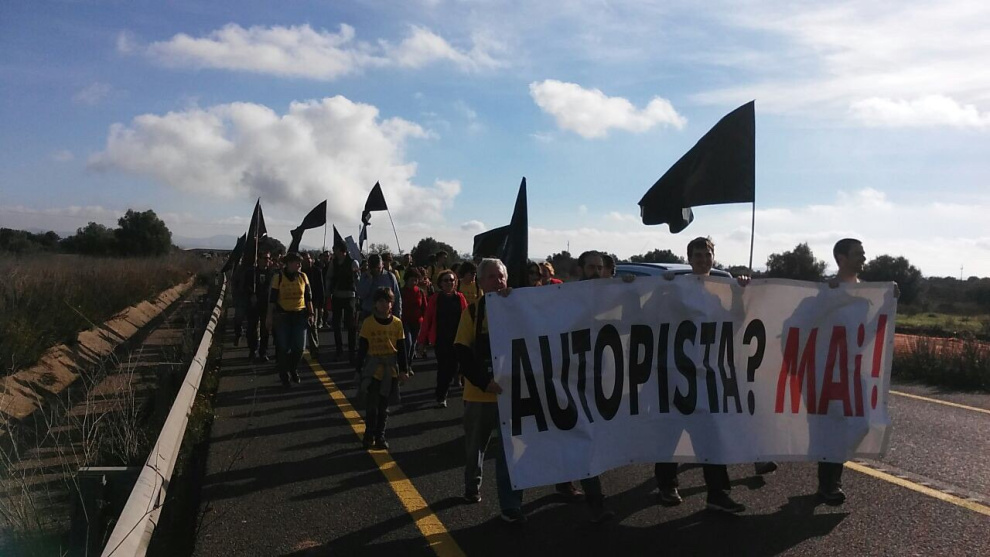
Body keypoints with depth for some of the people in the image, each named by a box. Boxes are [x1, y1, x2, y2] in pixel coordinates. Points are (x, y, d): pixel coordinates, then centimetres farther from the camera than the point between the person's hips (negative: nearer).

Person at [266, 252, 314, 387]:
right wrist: (270, 317, -5)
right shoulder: (278, 278, -6)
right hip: (283, 316, -2)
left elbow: (308, 297, 9)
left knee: (299, 347, 2)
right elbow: (272, 299, -3)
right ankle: (284, 374, 19)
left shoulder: (302, 277, 3)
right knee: (284, 347, 1)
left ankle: (294, 369, 27)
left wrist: (311, 314, 6)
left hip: (300, 315, 3)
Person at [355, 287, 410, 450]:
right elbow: (362, 348, -2)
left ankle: (380, 436, 23)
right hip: (373, 369, -2)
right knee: (372, 405, -1)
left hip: (390, 370, 2)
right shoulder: (368, 323, -6)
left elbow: (401, 348, 4)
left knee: (384, 406, 11)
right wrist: (359, 369, -2)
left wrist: (404, 369, 4)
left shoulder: (397, 323, -1)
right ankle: (369, 436, 15)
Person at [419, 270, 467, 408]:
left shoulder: (460, 298, 2)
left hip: (457, 339, 2)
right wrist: (423, 340, -3)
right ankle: (441, 396, 13)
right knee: (443, 367, -1)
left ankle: (441, 394, 29)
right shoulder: (435, 299, -2)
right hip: (440, 339, -2)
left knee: (452, 366, 7)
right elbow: (427, 320, -2)